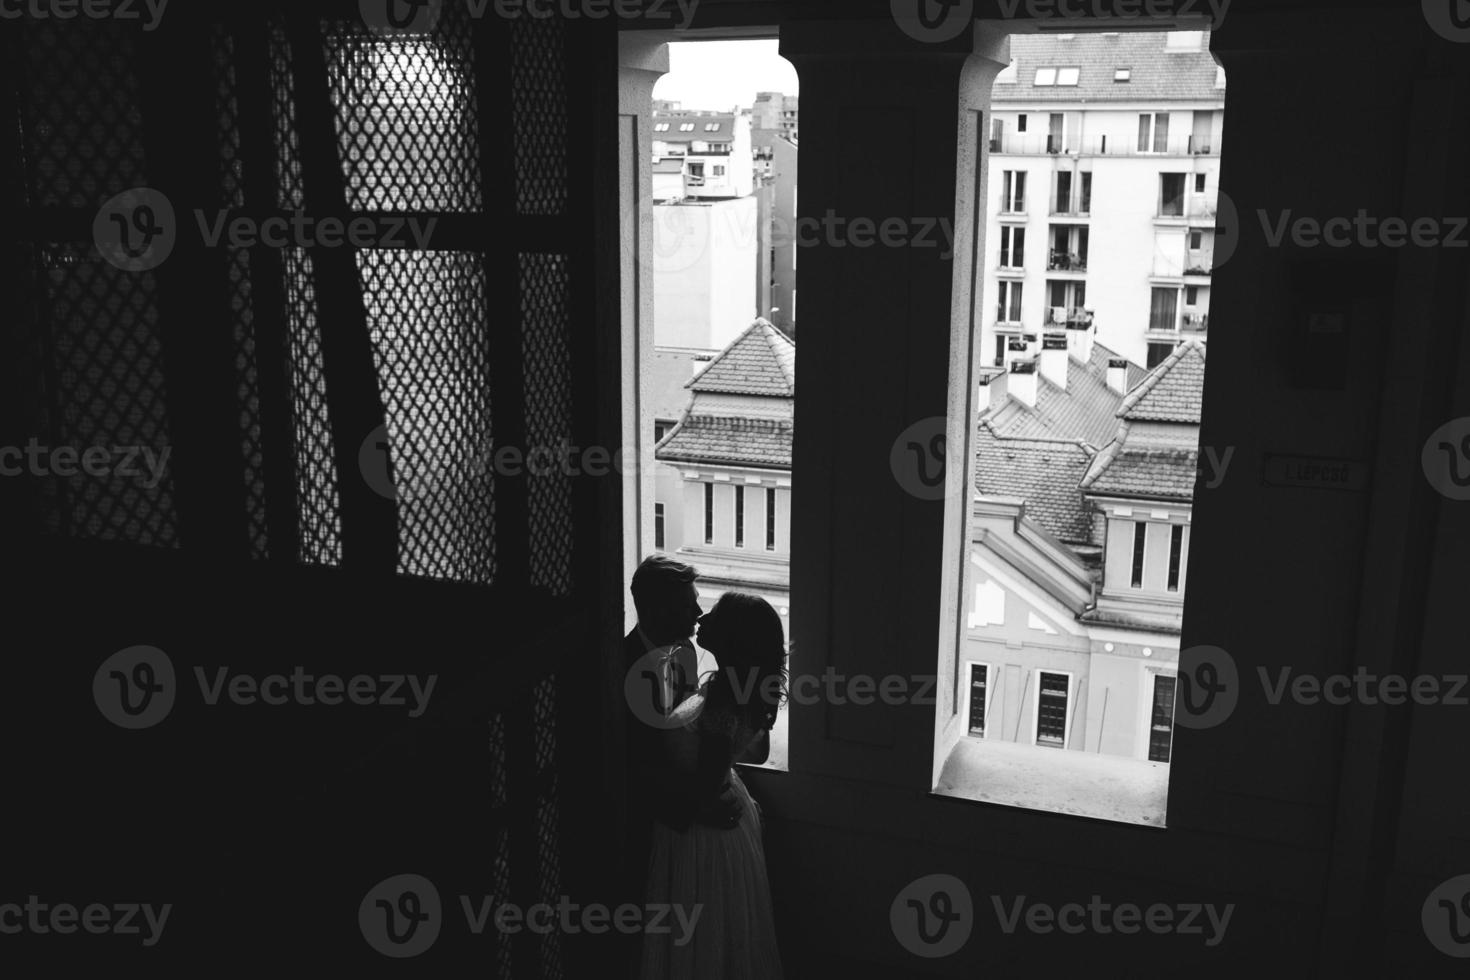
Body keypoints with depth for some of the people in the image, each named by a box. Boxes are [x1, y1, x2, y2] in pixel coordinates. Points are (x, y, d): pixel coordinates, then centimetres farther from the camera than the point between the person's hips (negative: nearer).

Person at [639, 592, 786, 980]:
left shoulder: (719, 708, -33)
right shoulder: (747, 687, -7)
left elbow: (706, 785, -26)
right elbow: (758, 752, 7)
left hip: (701, 829, -8)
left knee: (697, 936, 13)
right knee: (724, 930, 26)